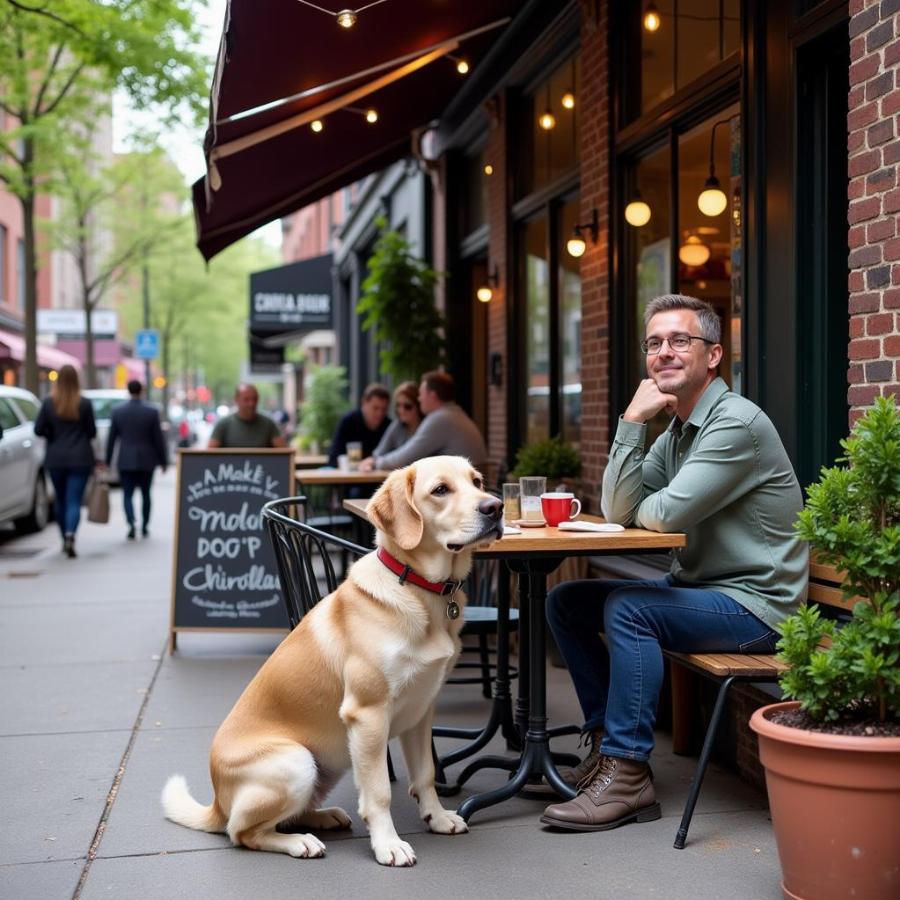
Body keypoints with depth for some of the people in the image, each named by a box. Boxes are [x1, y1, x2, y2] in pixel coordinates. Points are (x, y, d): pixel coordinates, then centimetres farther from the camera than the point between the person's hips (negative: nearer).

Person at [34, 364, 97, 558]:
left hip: (55, 459, 2)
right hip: (80, 458, -2)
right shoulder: (84, 404, -8)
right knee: (74, 500, -3)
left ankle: (65, 539, 26)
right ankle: (70, 534, -24)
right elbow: (92, 431, -2)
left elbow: (38, 429, -5)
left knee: (60, 499, 17)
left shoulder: (49, 403, -5)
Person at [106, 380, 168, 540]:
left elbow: (111, 438, 1)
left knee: (127, 494, 4)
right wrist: (163, 460, 4)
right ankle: (145, 527, 20)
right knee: (145, 494, 15)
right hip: (147, 460, 0)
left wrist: (108, 460, 9)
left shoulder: (117, 411, -3)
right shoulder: (152, 411, -6)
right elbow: (158, 438, -4)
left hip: (126, 460, 0)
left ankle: (131, 524, -19)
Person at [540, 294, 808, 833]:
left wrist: (640, 507, 0)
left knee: (627, 608, -29)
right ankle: (607, 741, 9)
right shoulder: (675, 432, 11)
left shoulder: (737, 423, -18)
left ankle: (628, 775, -20)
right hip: (698, 587, 10)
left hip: (754, 605, -9)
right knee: (566, 602, 4)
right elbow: (619, 512, -1)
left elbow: (665, 515, -24)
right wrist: (633, 423, -9)